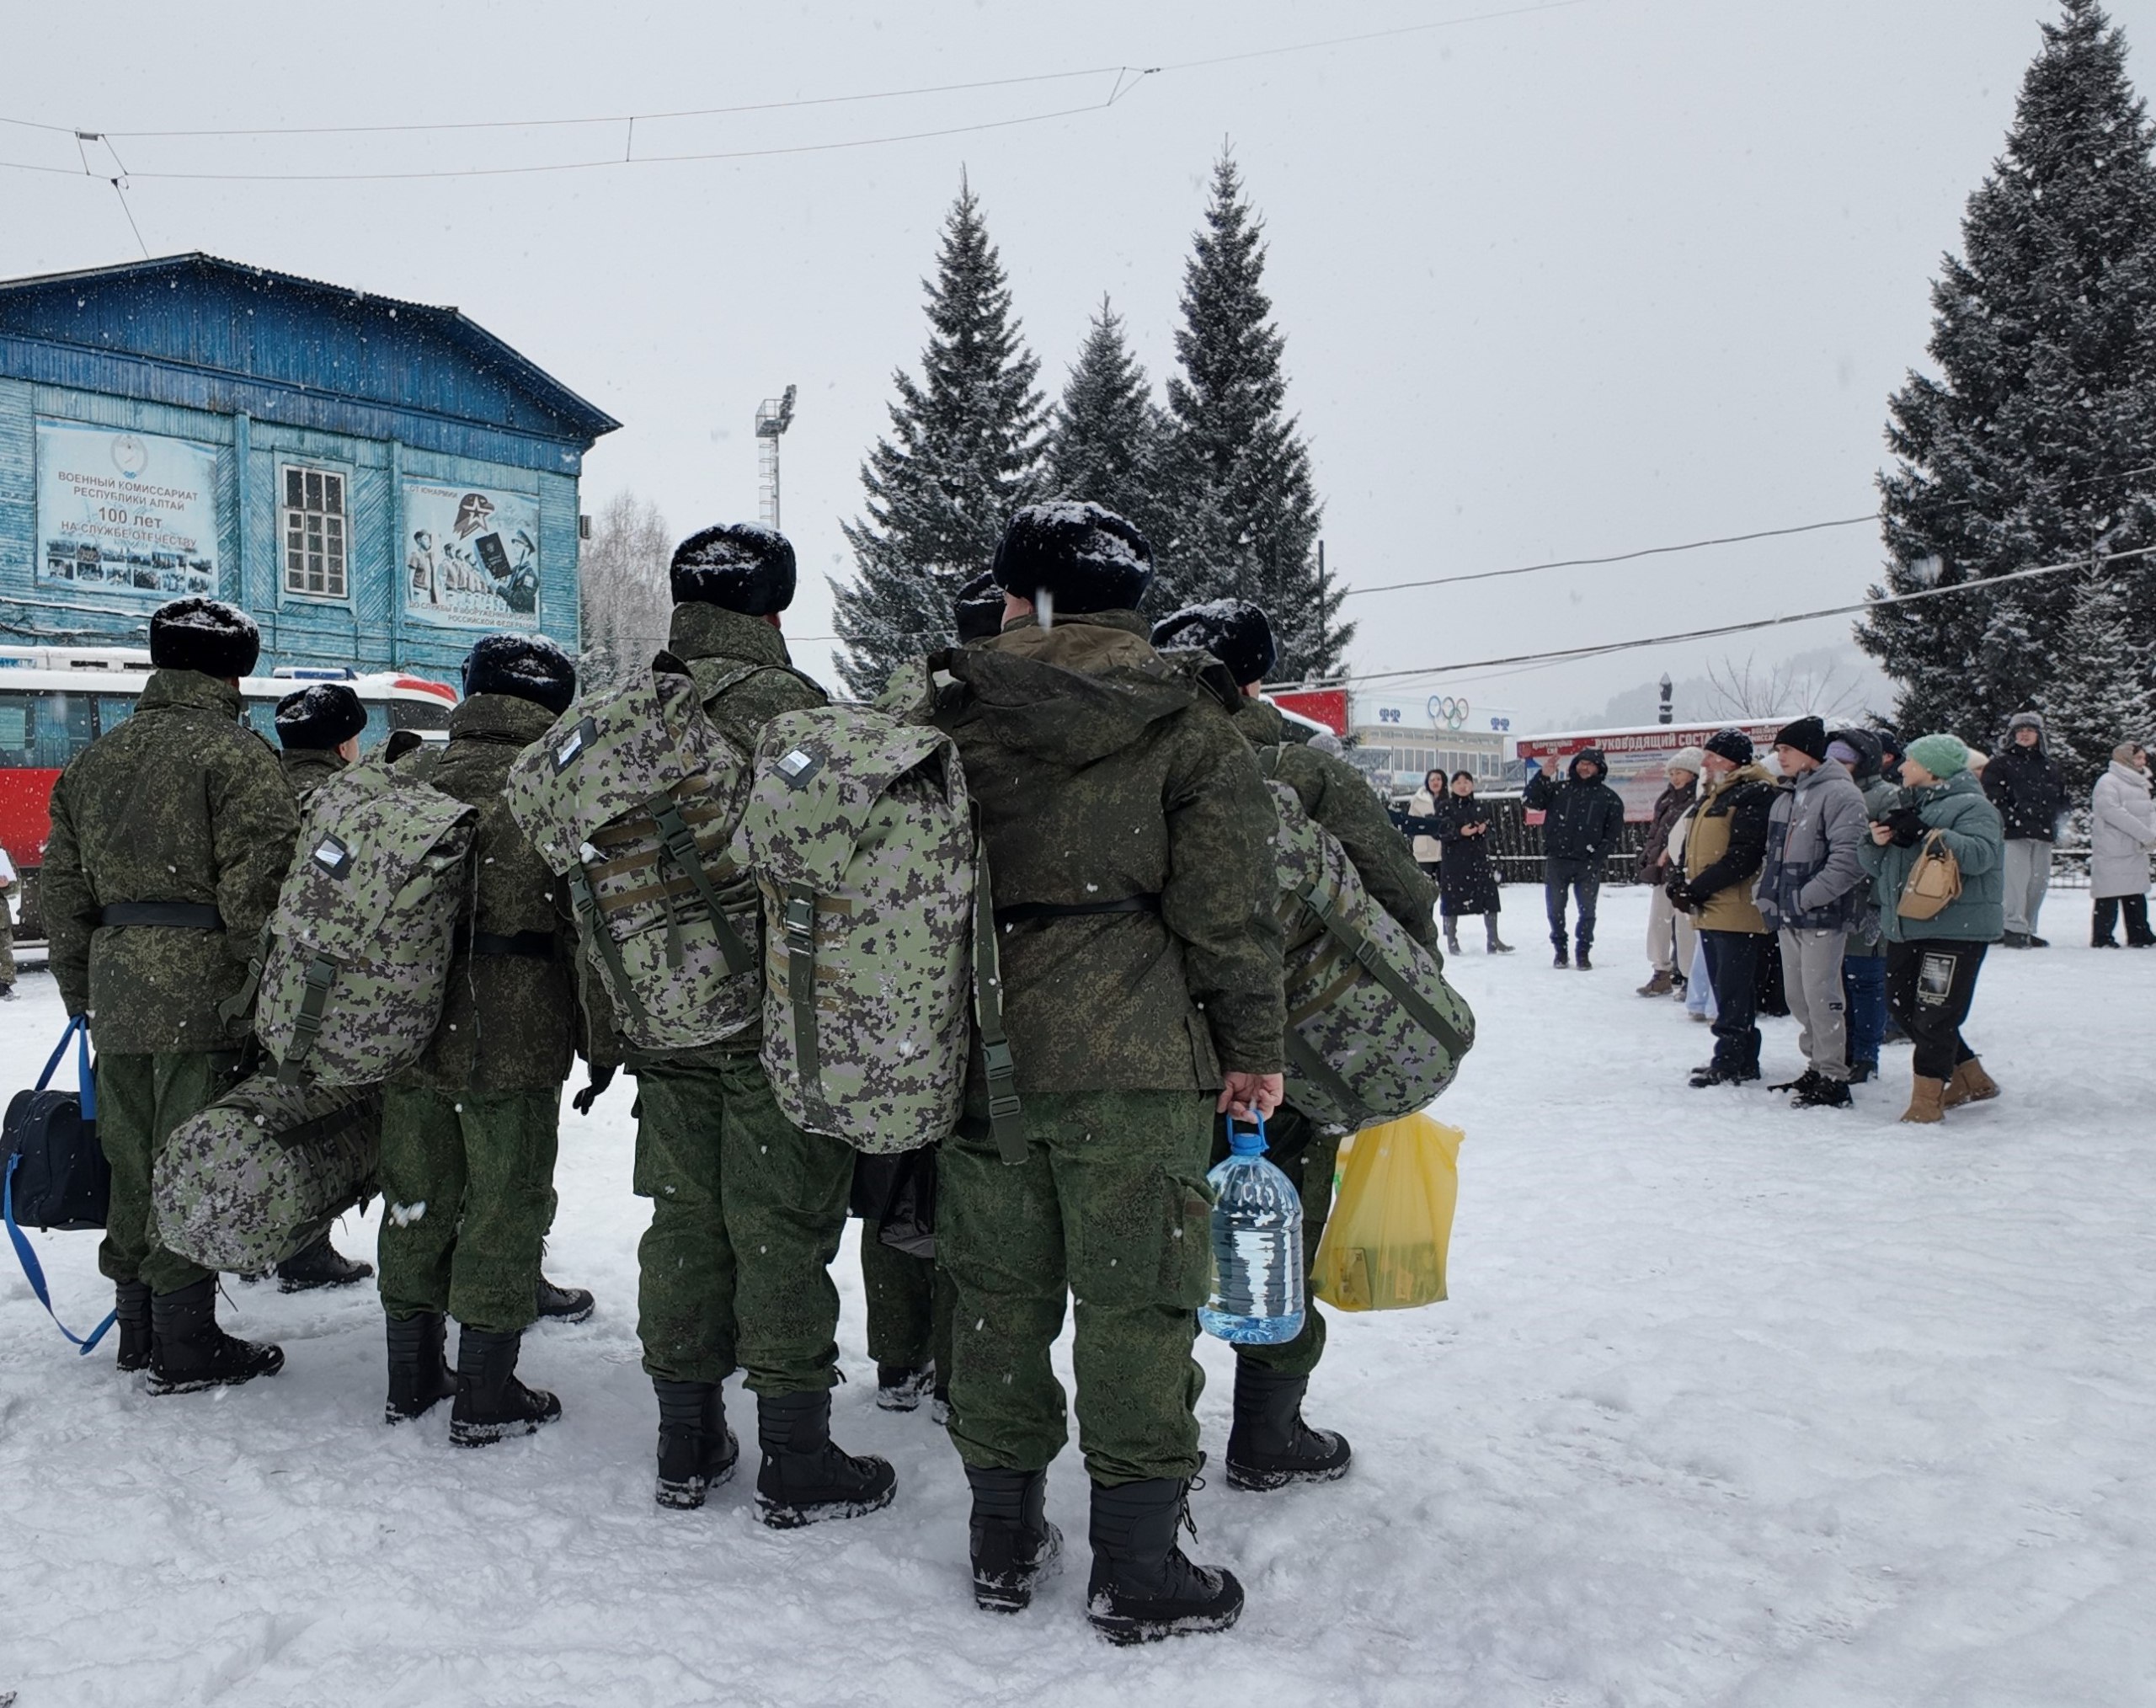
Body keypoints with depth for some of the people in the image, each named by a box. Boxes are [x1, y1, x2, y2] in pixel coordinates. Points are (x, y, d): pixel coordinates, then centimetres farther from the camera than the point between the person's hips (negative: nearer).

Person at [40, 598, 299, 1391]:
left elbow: (63, 893, 17)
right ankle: (186, 1344, 7)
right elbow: (257, 888, -16)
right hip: (204, 990, -7)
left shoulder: (94, 759, 15)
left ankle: (138, 1324, 28)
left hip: (116, 991, 7)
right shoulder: (236, 753, -9)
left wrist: (82, 992, 23)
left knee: (132, 1158, 16)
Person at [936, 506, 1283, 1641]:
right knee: (1135, 1303, 5)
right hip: (1135, 1059, -3)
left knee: (999, 1293, 13)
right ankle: (1136, 1573, 13)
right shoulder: (1188, 719, -3)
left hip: (982, 1051, 3)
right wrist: (1255, 1048, 2)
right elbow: (1231, 903, -7)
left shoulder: (952, 714, 5)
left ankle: (1003, 1544, 26)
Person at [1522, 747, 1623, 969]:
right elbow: (1530, 800, -2)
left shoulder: (1609, 798, 5)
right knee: (1555, 909, 5)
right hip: (1556, 861, 1)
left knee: (1587, 911, 4)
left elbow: (1614, 830, 4)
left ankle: (1583, 954, 15)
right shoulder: (1558, 790, 7)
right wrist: (1543, 775, -13)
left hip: (1588, 864, -1)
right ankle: (1560, 950, 19)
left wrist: (1599, 853, -7)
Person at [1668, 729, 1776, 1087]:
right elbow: (1693, 849, 22)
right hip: (1710, 910, 10)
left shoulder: (1753, 796, -12)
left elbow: (1743, 856, -20)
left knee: (1734, 990, -6)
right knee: (1725, 987, 14)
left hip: (1736, 909, -10)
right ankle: (1741, 1061, 22)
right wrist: (1681, 882, 3)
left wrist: (1697, 888, -19)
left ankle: (1731, 1062, -2)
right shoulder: (1711, 797, 19)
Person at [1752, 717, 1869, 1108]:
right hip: (1789, 915, 9)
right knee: (1797, 995, 14)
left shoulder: (1839, 794, -12)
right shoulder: (1785, 796, 16)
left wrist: (1807, 896, -21)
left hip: (1822, 915, -9)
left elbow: (1849, 859, -21)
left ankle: (1833, 1079, 2)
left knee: (1821, 996, -6)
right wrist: (1765, 891, 10)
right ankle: (1816, 1067, 26)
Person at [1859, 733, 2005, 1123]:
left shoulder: (1972, 806, -8)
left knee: (1935, 1013, -8)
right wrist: (1876, 843, -6)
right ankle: (1971, 1080, 28)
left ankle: (1927, 1100, 1)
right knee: (1901, 1005, 13)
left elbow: (1979, 854, -25)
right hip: (1906, 928, 9)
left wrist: (1924, 833, -28)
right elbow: (1875, 868, 16)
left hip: (1957, 928, -9)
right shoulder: (1902, 805, 16)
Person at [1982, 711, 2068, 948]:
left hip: (2043, 832, 5)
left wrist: (2051, 819, 6)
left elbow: (2062, 797, 21)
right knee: (2017, 880, -13)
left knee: (2039, 883, 7)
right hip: (2014, 832, -5)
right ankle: (2014, 929, -13)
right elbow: (1993, 796, -5)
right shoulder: (2001, 764, 5)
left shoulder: (2050, 766, 19)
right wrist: (2012, 817, -14)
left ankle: (2028, 930, 15)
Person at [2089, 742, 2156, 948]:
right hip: (2112, 851, -8)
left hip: (2136, 851, 8)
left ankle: (2139, 935, 18)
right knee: (2110, 896, -5)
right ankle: (2101, 938, 1)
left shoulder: (2139, 784, 18)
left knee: (2137, 895, 11)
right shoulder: (2108, 782, -9)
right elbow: (2114, 812, -19)